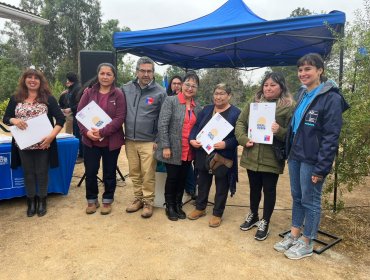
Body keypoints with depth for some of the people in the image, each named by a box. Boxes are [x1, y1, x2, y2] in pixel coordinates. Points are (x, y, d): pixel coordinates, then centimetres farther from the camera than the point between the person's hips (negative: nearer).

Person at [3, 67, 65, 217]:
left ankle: (42, 201, 26)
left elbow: (61, 119, -7)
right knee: (28, 173, 12)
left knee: (42, 172, 8)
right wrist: (14, 120, -14)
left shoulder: (48, 98, -3)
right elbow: (5, 118, 10)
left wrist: (52, 135, -20)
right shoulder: (15, 98, 5)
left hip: (43, 143, -2)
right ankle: (31, 201, 28)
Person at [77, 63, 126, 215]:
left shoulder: (118, 94, -5)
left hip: (111, 141, -2)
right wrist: (86, 131, -16)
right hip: (90, 140, 2)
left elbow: (120, 118, -12)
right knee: (90, 172, 10)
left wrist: (102, 132, -21)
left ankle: (107, 201, 29)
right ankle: (92, 200, 30)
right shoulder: (89, 92, 3)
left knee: (109, 173, 11)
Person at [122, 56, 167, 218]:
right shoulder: (126, 89, 4)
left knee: (148, 174, 2)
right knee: (134, 173, 13)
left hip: (149, 142, -3)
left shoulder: (160, 92, -4)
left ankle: (148, 202, 18)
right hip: (130, 140, 4)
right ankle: (138, 199, 29)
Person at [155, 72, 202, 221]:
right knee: (172, 178, 6)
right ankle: (169, 206, 26)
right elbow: (162, 125, -13)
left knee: (183, 178, 14)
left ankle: (178, 205, 32)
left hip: (188, 151, 5)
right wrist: (165, 146, -16)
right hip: (173, 149, -5)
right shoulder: (170, 101, -8)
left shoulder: (197, 107, 9)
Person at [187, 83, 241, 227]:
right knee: (203, 182, 17)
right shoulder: (206, 110, 9)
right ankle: (200, 208, 36)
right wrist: (192, 139, -9)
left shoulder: (236, 113, -6)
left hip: (223, 157, -4)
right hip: (203, 154, 4)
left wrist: (226, 144, -25)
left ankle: (217, 214, 26)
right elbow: (196, 127, 9)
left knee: (221, 186, 9)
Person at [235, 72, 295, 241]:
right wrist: (243, 139, -8)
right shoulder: (253, 103, 9)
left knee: (269, 190, 9)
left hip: (272, 158, -4)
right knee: (254, 188, 19)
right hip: (252, 156, 4)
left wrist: (279, 131, -26)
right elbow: (240, 122, 8)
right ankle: (253, 216, 40)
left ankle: (265, 222, 27)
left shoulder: (289, 107, -5)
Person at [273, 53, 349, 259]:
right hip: (295, 155, 7)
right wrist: (290, 152, 12)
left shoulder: (331, 97, -13)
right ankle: (294, 235, 31)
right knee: (297, 197, 16)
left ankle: (306, 243, 22)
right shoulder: (303, 94, 12)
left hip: (312, 160, -7)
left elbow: (331, 136, -17)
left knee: (310, 201, 6)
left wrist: (321, 167, -19)